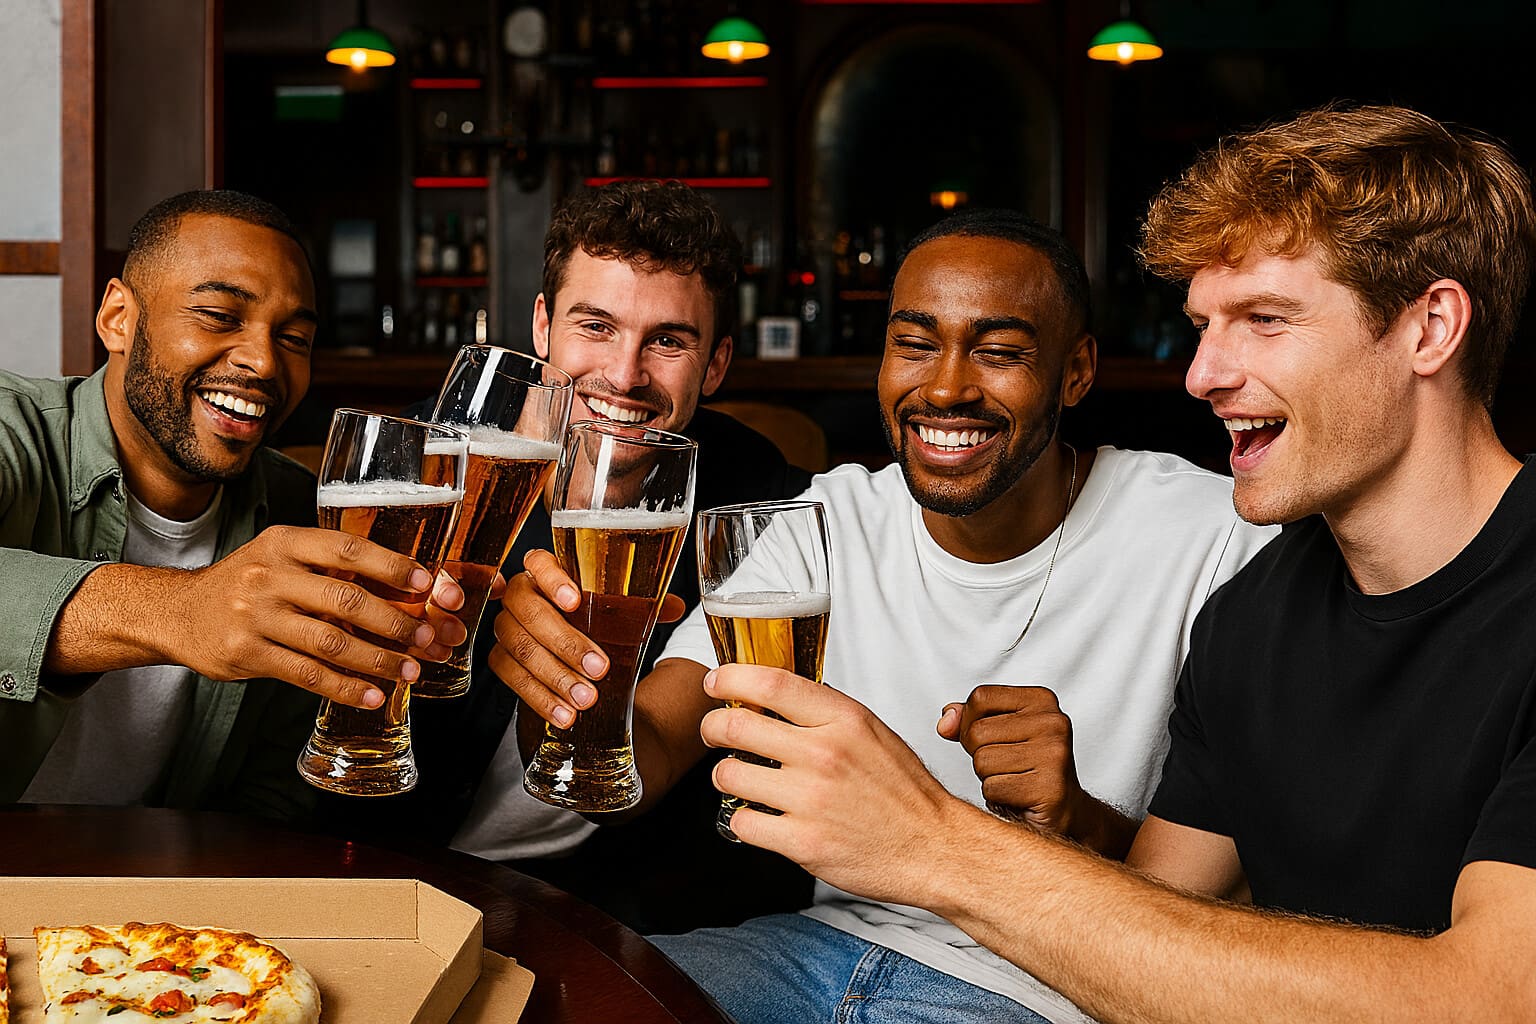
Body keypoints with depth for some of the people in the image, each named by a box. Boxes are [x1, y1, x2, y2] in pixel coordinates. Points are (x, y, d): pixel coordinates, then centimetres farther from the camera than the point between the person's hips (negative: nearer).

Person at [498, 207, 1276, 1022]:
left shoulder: (1222, 541, -12)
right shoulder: (827, 522, 1)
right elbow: (648, 758, -8)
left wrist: (1084, 825, -30)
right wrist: (574, 684, -30)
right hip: (838, 938, 5)